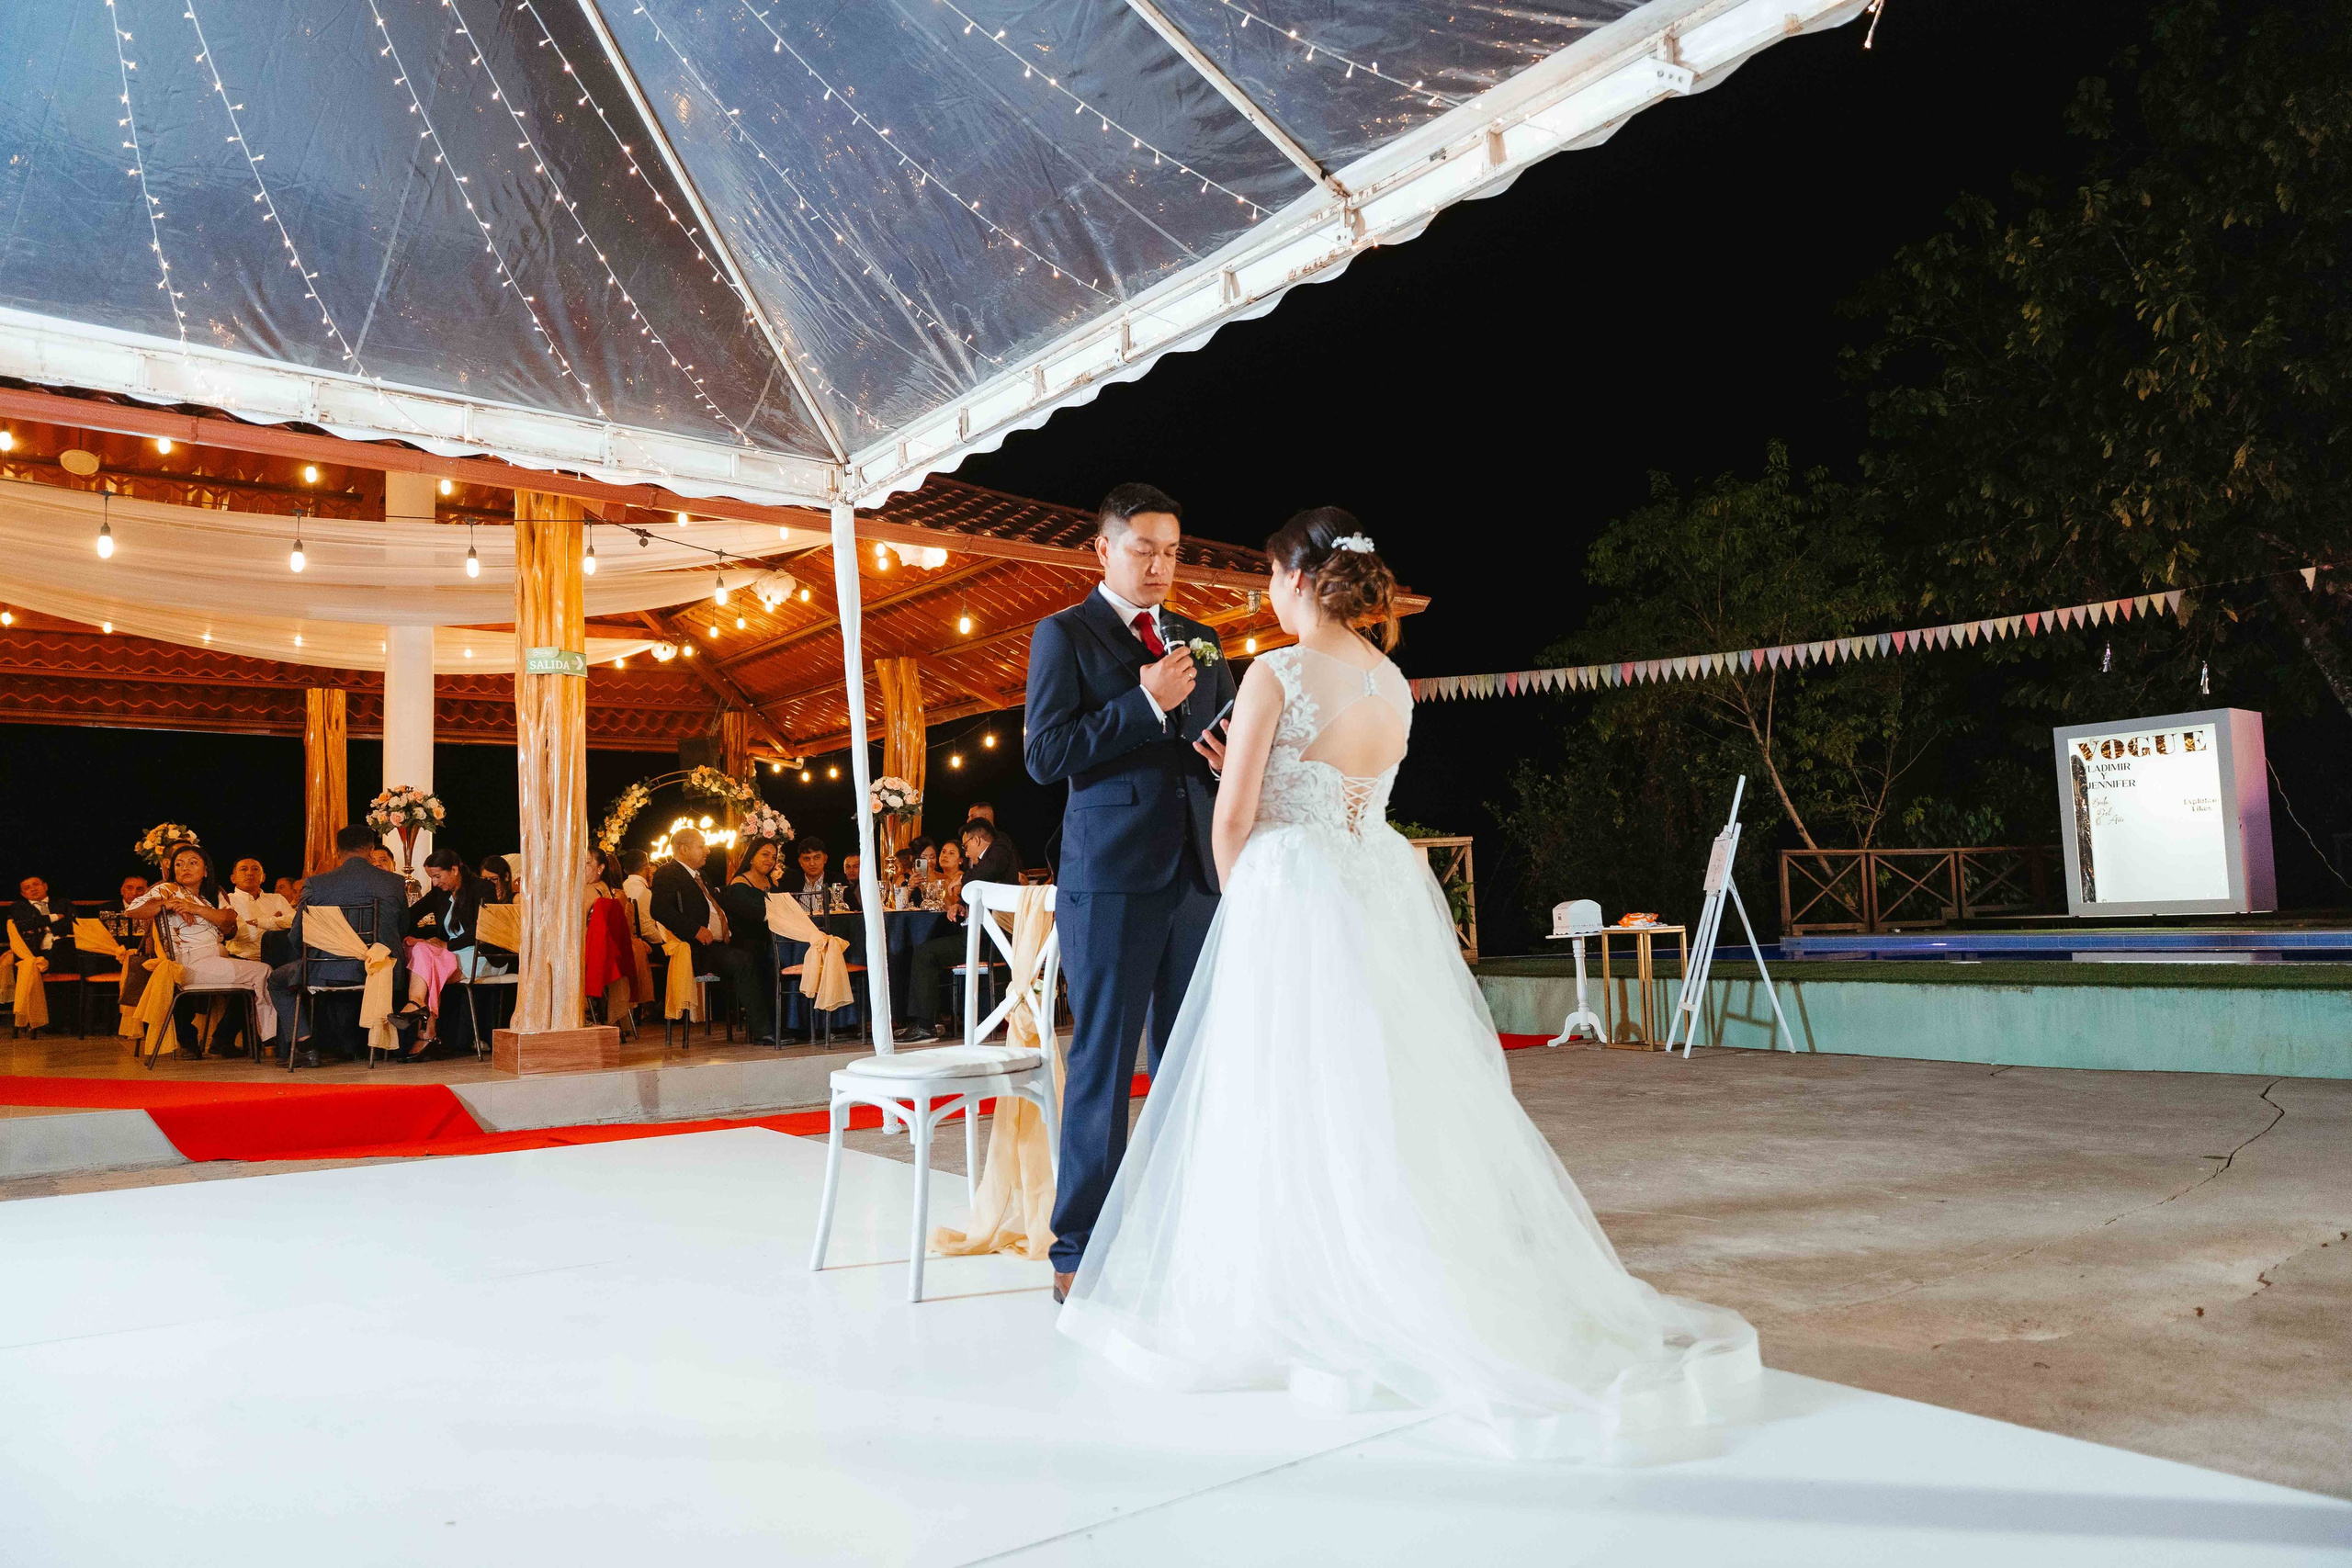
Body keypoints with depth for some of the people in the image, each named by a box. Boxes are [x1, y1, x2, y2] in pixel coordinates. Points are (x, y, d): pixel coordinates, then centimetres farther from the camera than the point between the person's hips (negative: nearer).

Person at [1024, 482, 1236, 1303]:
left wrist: (1229, 761, 1)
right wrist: (1145, 703, -14)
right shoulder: (1063, 634, 2)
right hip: (1111, 877, -5)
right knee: (1101, 1065, 0)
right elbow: (1044, 755, -8)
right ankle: (1079, 1252, 11)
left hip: (1197, 873, 5)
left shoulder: (1199, 640, 18)